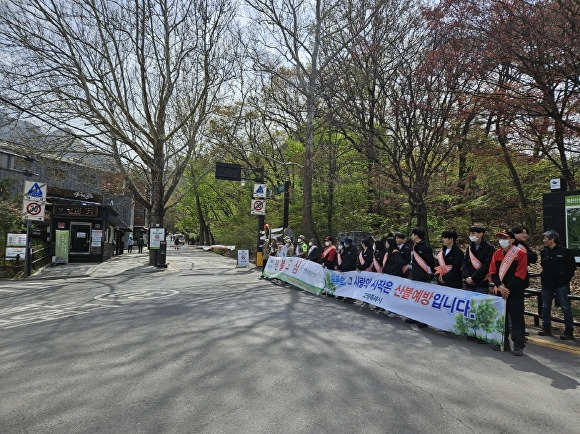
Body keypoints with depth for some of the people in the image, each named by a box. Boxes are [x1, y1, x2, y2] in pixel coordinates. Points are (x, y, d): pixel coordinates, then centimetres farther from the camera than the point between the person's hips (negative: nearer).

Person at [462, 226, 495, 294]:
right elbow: (465, 263, 8)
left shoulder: (489, 248, -5)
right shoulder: (470, 247, 14)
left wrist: (473, 278, -15)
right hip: (469, 283, 6)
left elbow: (486, 266, -13)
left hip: (482, 284, -5)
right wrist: (466, 277, -7)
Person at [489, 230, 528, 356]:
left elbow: (520, 275, -12)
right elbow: (492, 272, 4)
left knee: (516, 318, -2)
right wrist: (499, 286, -10)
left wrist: (508, 288, -15)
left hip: (515, 292, -5)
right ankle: (503, 342, 23)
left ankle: (518, 345, 4)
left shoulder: (520, 253, -7)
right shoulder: (497, 253, 8)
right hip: (500, 291, 5)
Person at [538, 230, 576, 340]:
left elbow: (572, 267, 0)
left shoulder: (565, 252, -7)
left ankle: (569, 331, 8)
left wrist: (566, 279, -2)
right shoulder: (544, 252, 8)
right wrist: (544, 276, 10)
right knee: (545, 307, 11)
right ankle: (546, 328, 23)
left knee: (565, 307, -1)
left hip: (561, 285, -6)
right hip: (546, 285, 6)